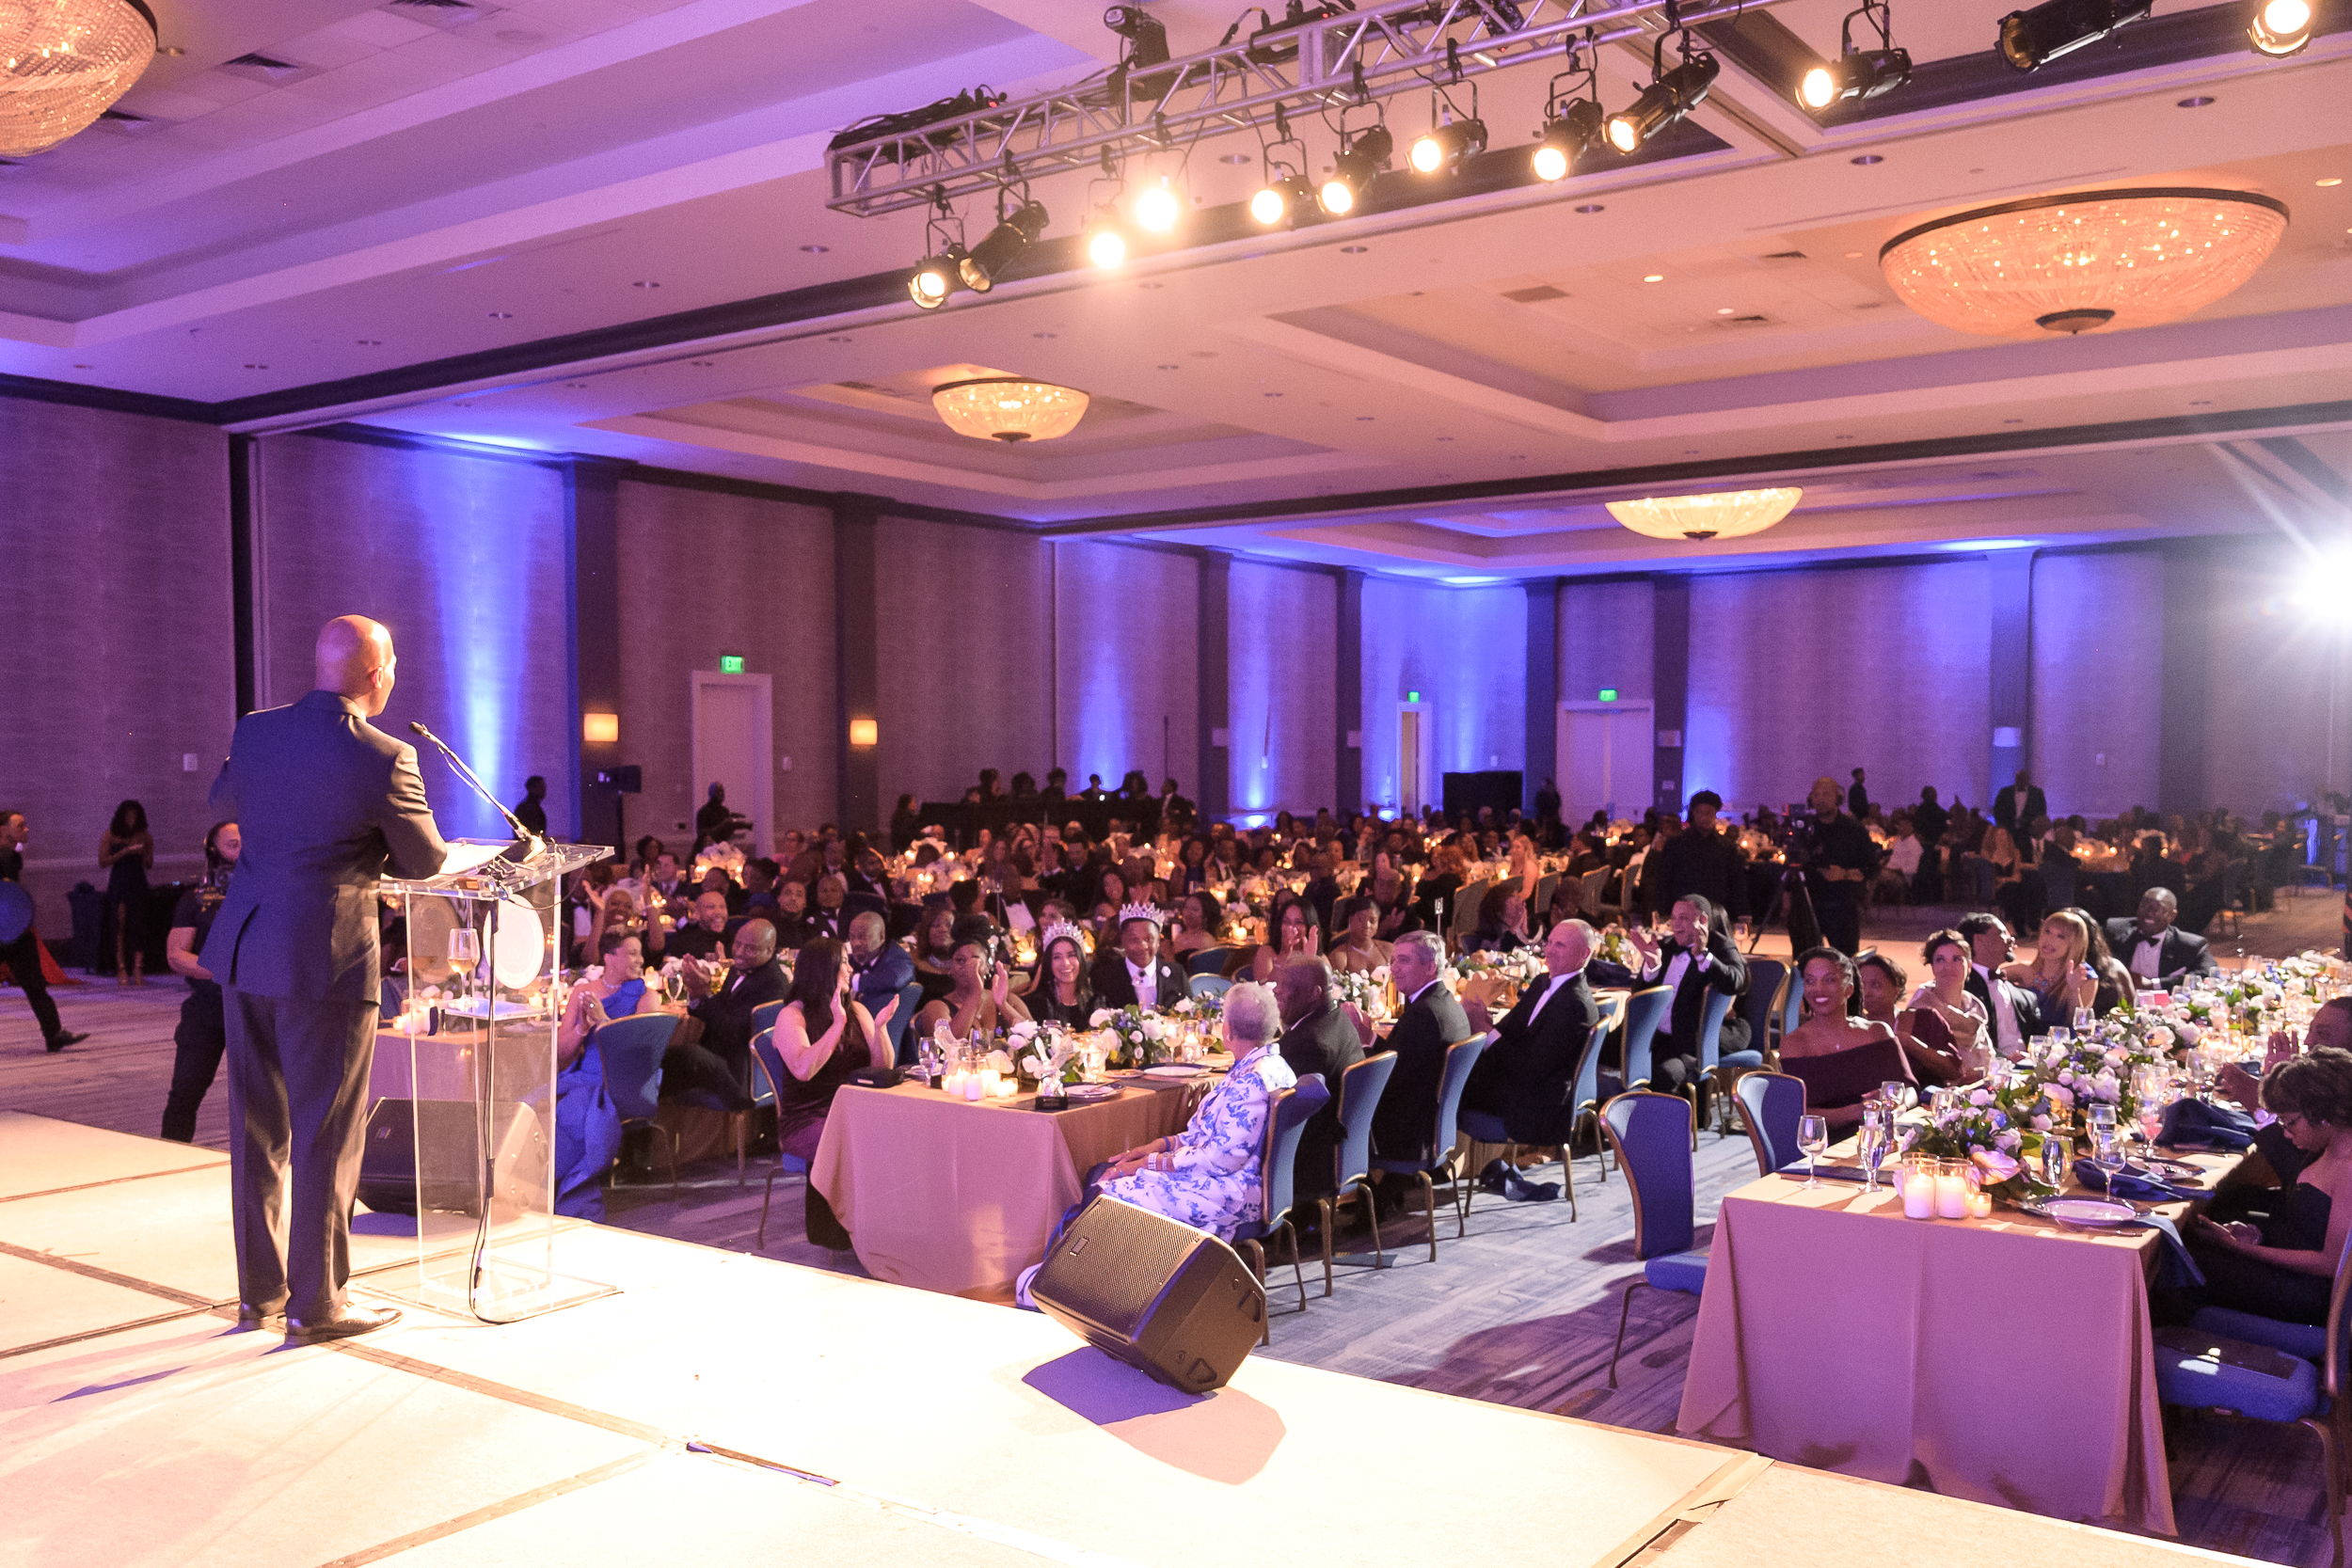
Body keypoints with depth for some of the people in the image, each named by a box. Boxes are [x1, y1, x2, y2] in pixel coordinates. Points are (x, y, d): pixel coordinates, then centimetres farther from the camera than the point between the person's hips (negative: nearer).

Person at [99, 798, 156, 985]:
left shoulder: (145, 837, 9)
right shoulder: (110, 836, 5)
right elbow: (103, 862, -2)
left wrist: (144, 854, -10)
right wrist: (124, 852, -13)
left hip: (138, 885, 1)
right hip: (118, 885, -1)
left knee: (138, 925, -6)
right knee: (121, 923, -12)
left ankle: (138, 970, -8)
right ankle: (121, 969, -11)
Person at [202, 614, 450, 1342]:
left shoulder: (255, 731, 4)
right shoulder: (383, 758, -14)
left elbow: (222, 805, 23)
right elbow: (425, 859, -2)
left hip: (243, 951, 7)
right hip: (326, 960, -6)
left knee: (257, 1127, 15)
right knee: (327, 1137, 4)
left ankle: (259, 1291, 26)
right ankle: (316, 1303, 12)